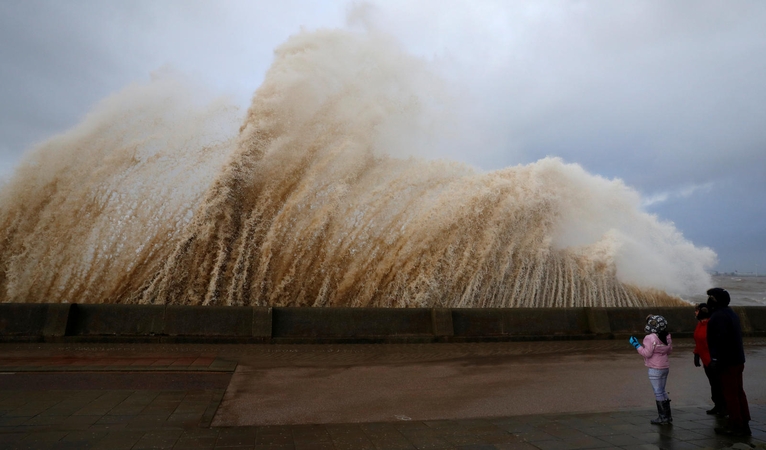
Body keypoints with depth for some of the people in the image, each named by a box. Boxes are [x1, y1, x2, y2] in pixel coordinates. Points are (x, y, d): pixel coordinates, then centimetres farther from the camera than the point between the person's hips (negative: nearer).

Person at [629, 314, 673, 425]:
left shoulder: (650, 338, -20)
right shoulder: (667, 337, 5)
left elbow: (647, 353, -20)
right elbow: (669, 350, 13)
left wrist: (637, 345, -12)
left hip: (655, 369, -8)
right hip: (665, 367, 8)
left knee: (658, 392, 1)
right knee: (662, 391, 19)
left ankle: (663, 417, 7)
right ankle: (668, 416, 23)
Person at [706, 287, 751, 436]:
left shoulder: (718, 316, -18)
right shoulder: (731, 313, 15)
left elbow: (721, 339, -26)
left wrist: (716, 359, -23)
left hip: (727, 361, -10)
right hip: (737, 359, 10)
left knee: (730, 393, -2)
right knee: (738, 392, 15)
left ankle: (735, 426, 4)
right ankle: (744, 424, 22)